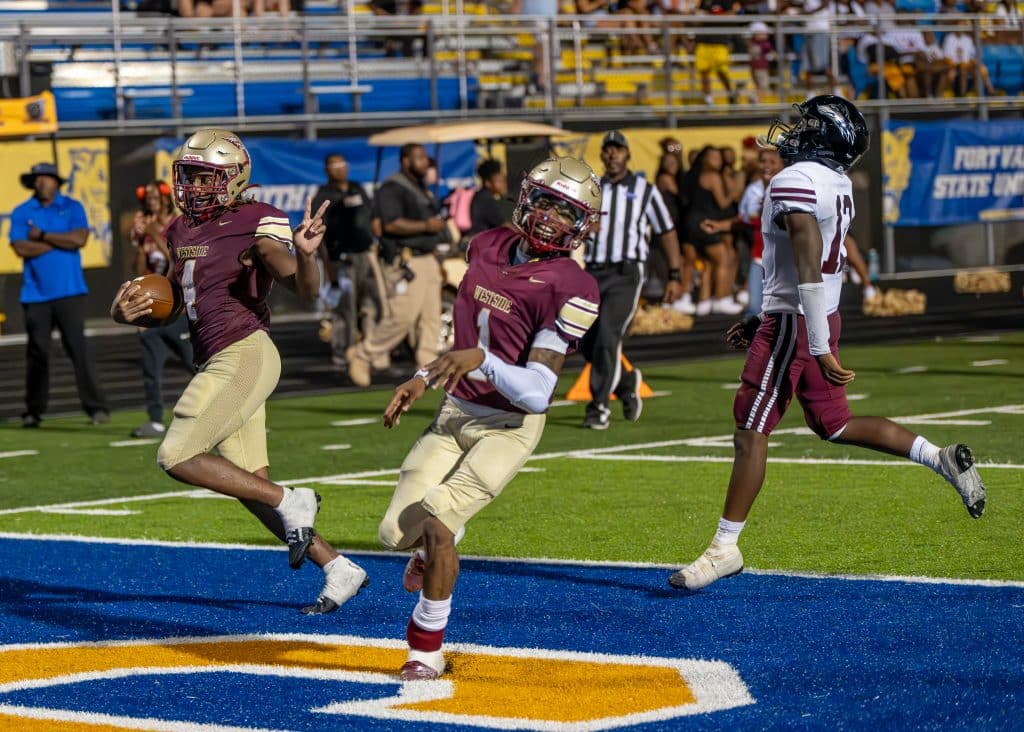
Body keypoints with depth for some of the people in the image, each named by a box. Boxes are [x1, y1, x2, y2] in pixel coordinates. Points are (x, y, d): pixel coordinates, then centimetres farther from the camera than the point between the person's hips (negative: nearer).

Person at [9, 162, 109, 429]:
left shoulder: (72, 207, 5)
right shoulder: (21, 213, 6)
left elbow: (79, 238, -10)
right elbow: (21, 248, -8)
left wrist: (43, 236, -6)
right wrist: (60, 241, -6)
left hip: (69, 292, -1)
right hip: (36, 294, 1)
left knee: (78, 347, -7)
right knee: (37, 351, 2)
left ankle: (96, 407, -6)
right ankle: (33, 411, 11)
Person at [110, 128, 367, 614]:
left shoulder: (255, 226, -10)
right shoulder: (183, 232, 14)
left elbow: (306, 290, -17)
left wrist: (305, 254, -39)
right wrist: (126, 312, 2)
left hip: (245, 355, -9)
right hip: (219, 363, 9)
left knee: (176, 458, -13)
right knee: (252, 486, 7)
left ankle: (290, 502, -5)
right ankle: (338, 570, 13)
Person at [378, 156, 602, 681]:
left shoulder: (570, 290, -19)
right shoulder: (488, 248, 2)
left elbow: (537, 393, -24)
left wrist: (482, 361, -38)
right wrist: (423, 379, 11)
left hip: (508, 426, -6)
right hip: (454, 413, 6)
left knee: (437, 522, -21)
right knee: (397, 532, -3)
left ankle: (427, 650, -1)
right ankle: (432, 547, 36)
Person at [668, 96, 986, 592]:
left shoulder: (795, 184, -18)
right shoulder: (838, 186, 11)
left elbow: (809, 270, -24)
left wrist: (820, 349, -26)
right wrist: (762, 322, 25)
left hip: (794, 324, -9)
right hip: (822, 319, 9)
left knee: (750, 433, -5)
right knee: (835, 425, 19)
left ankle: (724, 548, -2)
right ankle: (942, 459, 15)